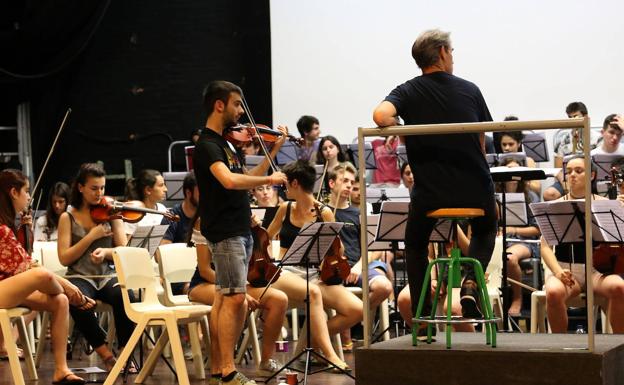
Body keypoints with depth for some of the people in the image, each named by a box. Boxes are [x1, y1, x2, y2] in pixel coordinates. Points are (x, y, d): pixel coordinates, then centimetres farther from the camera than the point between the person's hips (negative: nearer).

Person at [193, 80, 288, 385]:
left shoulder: (226, 143, 16)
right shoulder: (207, 146, -14)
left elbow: (247, 179, 21)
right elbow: (230, 180, -31)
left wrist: (274, 151, 16)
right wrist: (270, 178, -21)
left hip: (240, 230, 10)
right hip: (225, 231, -10)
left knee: (226, 298, 10)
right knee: (235, 298, -12)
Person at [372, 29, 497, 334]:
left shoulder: (409, 92, -4)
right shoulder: (470, 90, 3)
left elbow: (381, 115, -25)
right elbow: (481, 143, 9)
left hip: (430, 193, -1)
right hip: (476, 192, 1)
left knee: (415, 245, 28)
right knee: (485, 231, 34)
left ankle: (423, 319, 19)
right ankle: (471, 283, 6)